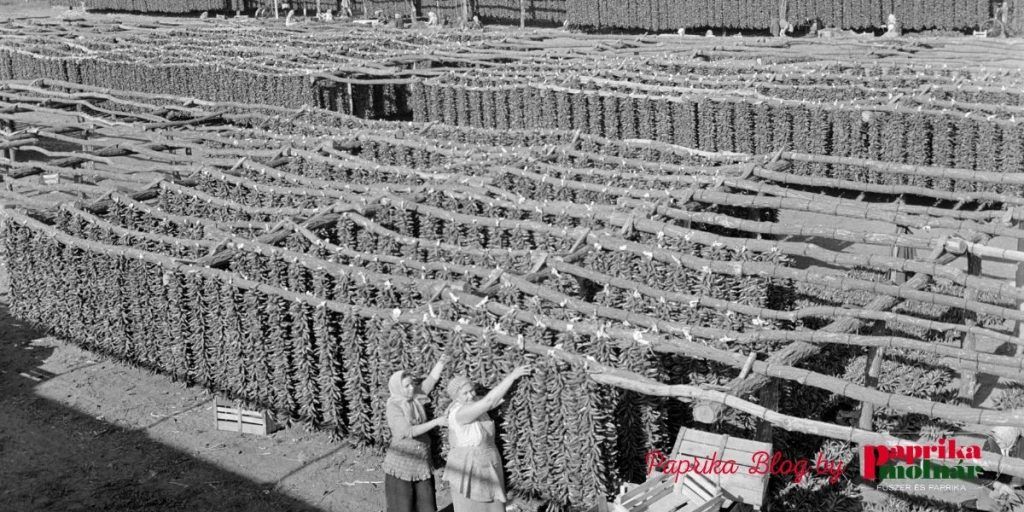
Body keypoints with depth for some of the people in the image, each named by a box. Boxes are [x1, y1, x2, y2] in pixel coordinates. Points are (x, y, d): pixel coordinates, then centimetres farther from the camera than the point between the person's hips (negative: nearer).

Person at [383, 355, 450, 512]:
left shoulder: (415, 397, 2)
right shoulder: (393, 407, -15)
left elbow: (432, 378, 2)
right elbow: (408, 432, -23)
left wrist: (441, 362, -17)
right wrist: (436, 422, -23)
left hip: (422, 462, 5)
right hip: (401, 464, -5)